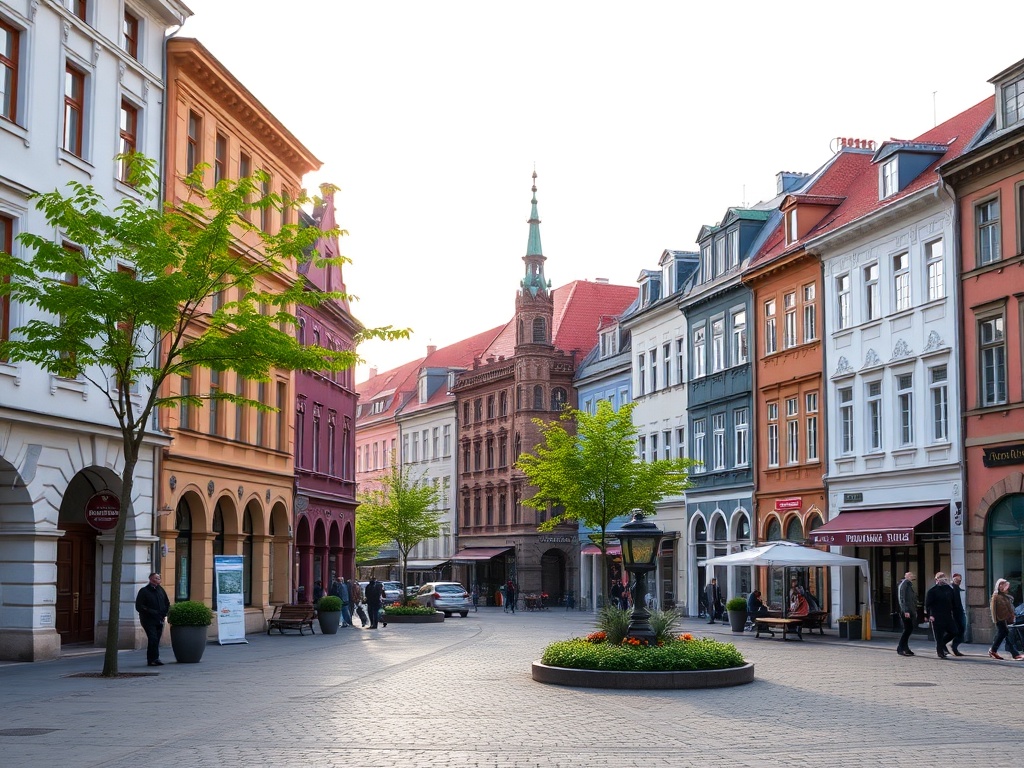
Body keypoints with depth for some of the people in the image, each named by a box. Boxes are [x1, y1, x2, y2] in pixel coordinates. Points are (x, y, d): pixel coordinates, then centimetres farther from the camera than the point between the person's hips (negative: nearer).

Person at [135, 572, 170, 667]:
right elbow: (139, 606, -10)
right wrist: (150, 612, -17)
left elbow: (167, 604, 24)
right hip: (149, 620, -6)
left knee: (156, 640, 7)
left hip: (159, 620, 6)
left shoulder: (160, 590, 13)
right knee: (153, 639, -16)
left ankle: (151, 659, 16)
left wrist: (164, 613, 7)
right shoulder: (144, 591, -5)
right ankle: (154, 659, -14)